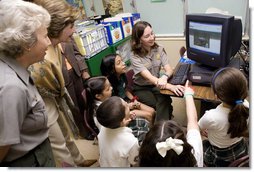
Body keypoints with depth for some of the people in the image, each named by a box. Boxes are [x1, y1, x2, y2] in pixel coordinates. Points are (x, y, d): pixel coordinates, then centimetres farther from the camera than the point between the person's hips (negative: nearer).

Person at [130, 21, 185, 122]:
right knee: (165, 105, -26)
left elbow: (169, 70, -11)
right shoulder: (135, 56, -17)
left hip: (156, 86, 3)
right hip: (141, 89, -2)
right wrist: (171, 86, -44)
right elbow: (149, 77, -29)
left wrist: (165, 77, -38)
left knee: (165, 101, -29)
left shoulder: (159, 49, -3)